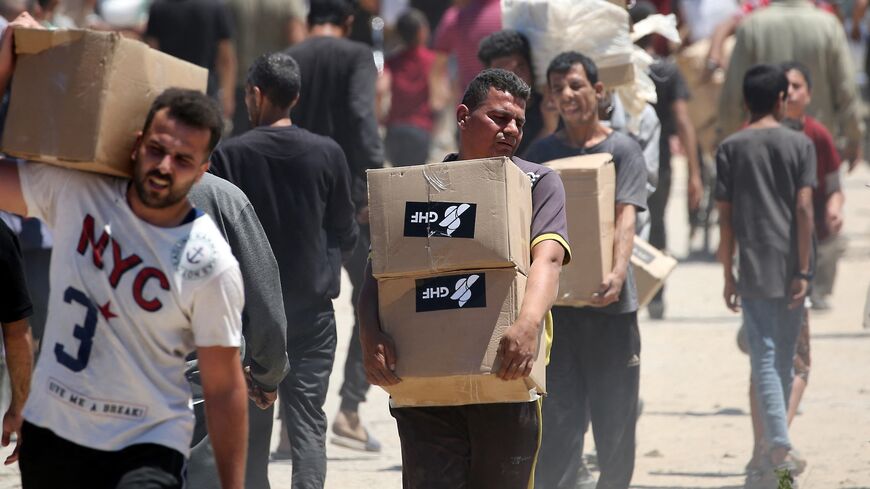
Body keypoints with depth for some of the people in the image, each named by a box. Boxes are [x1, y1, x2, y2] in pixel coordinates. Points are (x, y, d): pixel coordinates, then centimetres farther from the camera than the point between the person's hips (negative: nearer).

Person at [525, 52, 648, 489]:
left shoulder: (622, 150, 1)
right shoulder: (542, 153, 11)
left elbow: (624, 220, -12)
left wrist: (618, 273, -29)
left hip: (610, 305, -2)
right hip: (555, 300, 2)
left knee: (615, 413, 4)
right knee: (558, 419, -2)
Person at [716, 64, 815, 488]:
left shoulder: (730, 149, 2)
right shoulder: (799, 144, 1)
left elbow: (725, 217, 0)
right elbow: (804, 208, -6)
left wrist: (728, 275, 6)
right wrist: (803, 271, -5)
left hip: (753, 271, -1)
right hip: (790, 268, 1)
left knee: (765, 361, -6)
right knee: (784, 361, 11)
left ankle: (780, 448, -23)